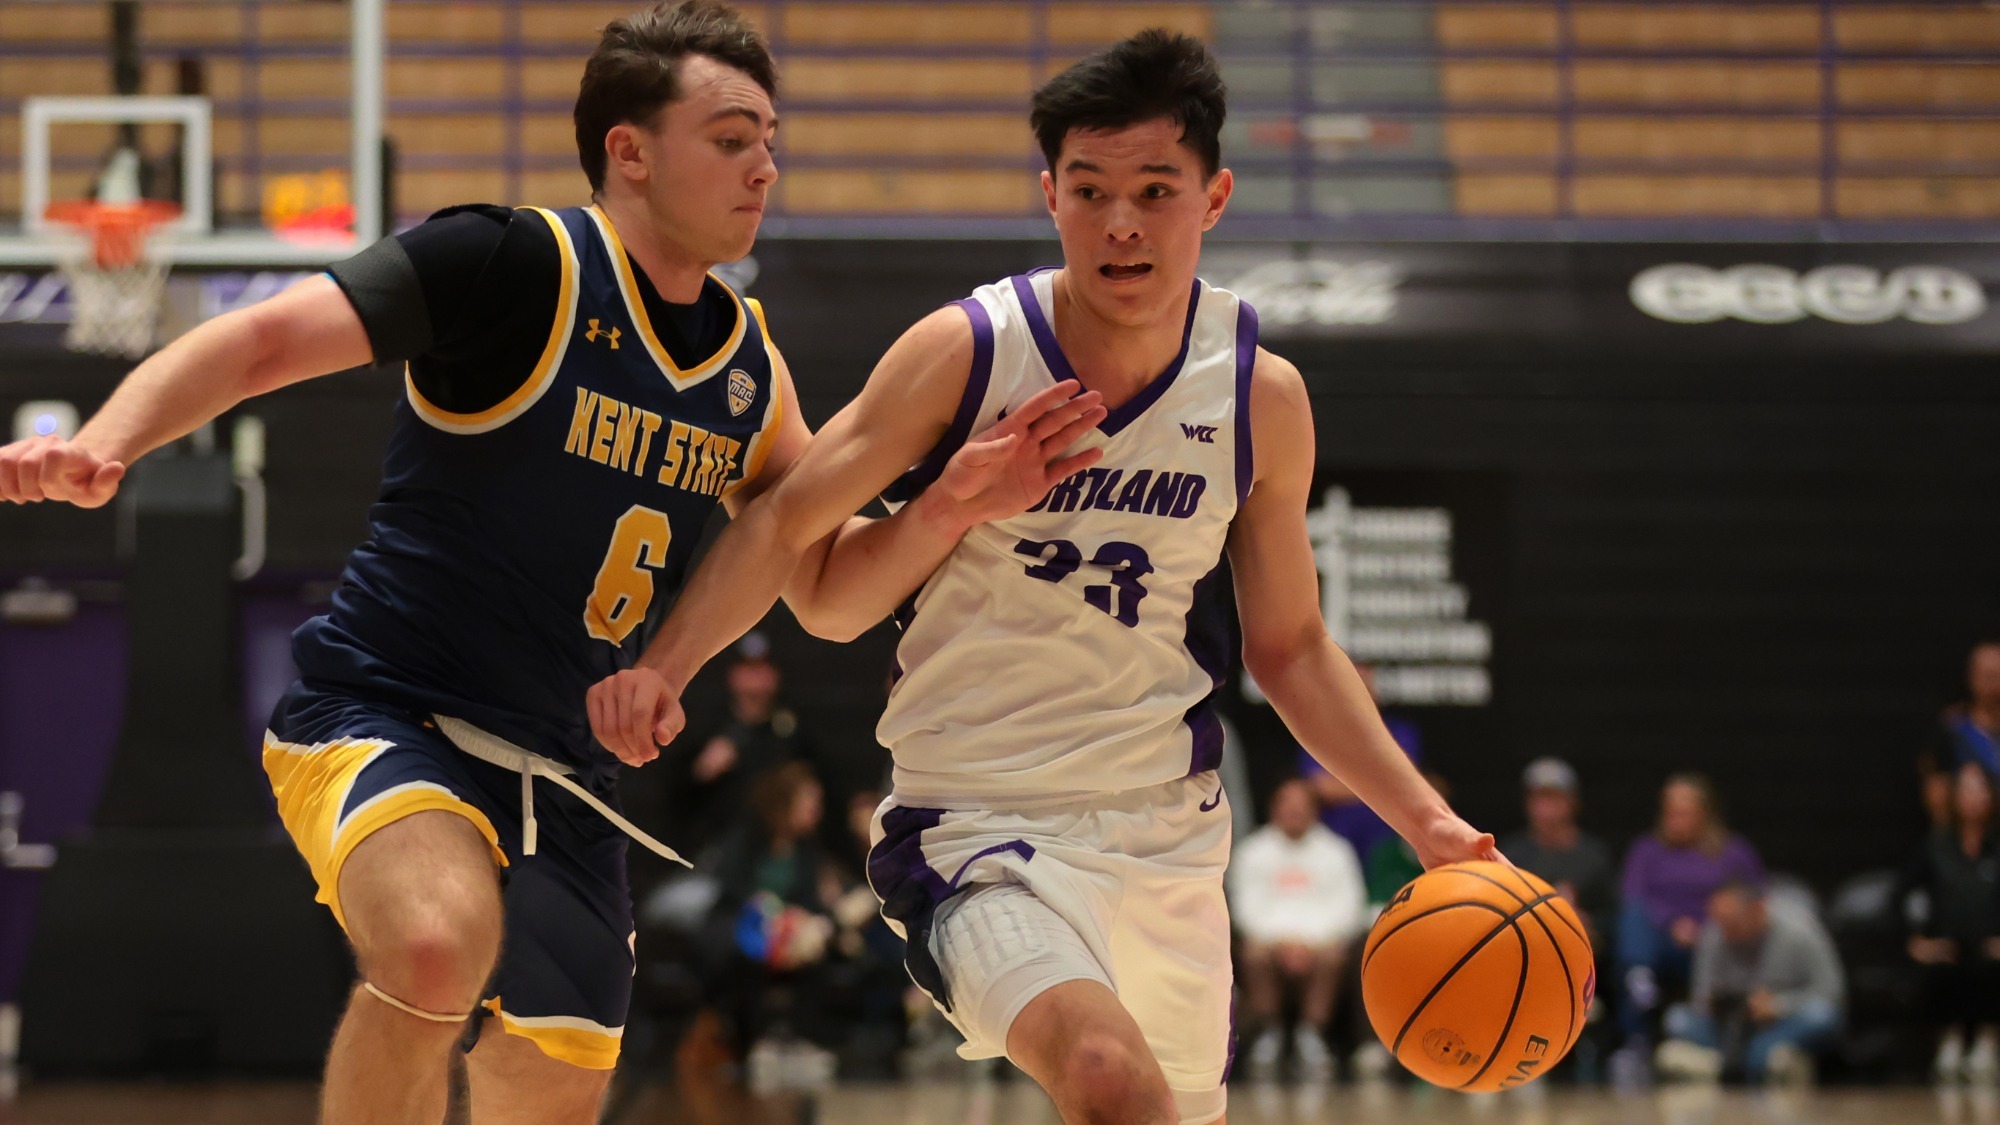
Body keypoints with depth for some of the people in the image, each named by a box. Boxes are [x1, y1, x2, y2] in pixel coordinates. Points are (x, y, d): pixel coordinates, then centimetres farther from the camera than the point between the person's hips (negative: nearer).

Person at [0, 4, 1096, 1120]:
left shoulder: (749, 362, 10)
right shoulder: (513, 264, -11)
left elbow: (829, 592, 16)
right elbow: (263, 340, -18)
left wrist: (955, 495, -3)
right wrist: (102, 444, -35)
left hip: (565, 778, 7)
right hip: (385, 718, -7)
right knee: (444, 942, -36)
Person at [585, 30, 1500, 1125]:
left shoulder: (1262, 397, -1)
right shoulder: (966, 352, -11)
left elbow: (1289, 645, 10)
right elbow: (785, 523, -5)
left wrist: (1424, 818, 2)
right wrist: (664, 668, -21)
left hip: (1169, 829, 5)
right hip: (979, 825, -5)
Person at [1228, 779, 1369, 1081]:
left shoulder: (1335, 851, 10)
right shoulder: (1254, 851, 10)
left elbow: (1346, 907, 1)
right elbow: (1248, 906, 0)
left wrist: (1310, 939, -15)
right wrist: (1283, 940, -16)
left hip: (1321, 935, 0)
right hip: (1269, 934, 0)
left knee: (1331, 955, -34)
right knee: (1255, 954, -33)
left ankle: (1311, 1035, -23)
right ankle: (1267, 1033, -18)